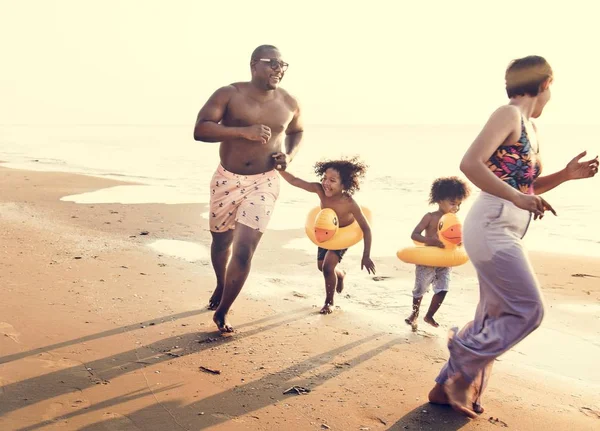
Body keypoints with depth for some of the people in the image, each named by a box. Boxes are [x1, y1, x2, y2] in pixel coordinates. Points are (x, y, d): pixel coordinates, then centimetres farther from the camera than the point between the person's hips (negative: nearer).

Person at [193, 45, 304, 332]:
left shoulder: (289, 103, -1)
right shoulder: (229, 94, -11)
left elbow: (297, 132, 20)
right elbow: (200, 130, -22)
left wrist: (289, 155, -2)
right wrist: (244, 131, -30)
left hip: (263, 183, 0)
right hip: (227, 179, 0)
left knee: (244, 251, -9)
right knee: (221, 241, 19)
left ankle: (222, 311, 11)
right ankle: (221, 286, 51)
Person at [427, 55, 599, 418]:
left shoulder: (530, 128, 18)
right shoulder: (509, 115, -9)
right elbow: (470, 163, -21)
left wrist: (567, 175, 12)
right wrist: (518, 199, -26)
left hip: (506, 233, 10)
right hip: (492, 227, -10)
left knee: (495, 318, 12)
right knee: (528, 311, -9)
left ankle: (450, 386, 21)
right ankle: (462, 369, 2)